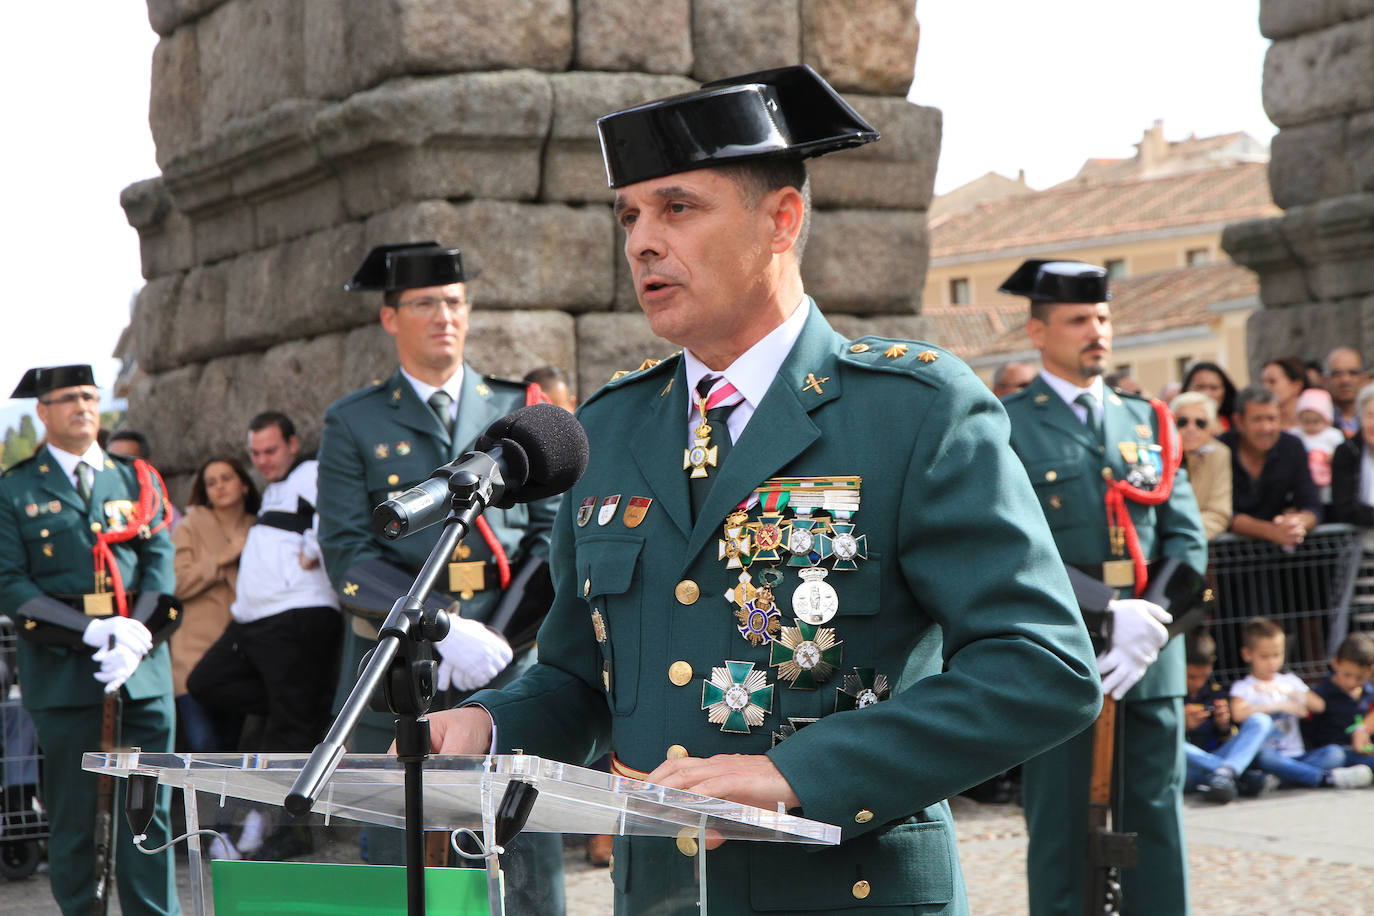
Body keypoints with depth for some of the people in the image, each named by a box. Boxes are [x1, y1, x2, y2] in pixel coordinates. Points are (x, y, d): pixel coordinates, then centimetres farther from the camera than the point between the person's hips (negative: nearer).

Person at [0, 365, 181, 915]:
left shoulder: (137, 481, 16)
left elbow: (160, 564, 8)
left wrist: (136, 637, -10)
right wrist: (93, 633, -13)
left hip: (140, 662, 2)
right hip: (61, 665, -2)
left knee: (148, 803, 0)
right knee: (71, 808, 0)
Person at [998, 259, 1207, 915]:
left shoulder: (1148, 422, 16)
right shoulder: (1004, 429, 0)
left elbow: (1187, 540, 11)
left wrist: (1152, 625, -7)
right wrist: (1106, 622, -18)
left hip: (1151, 664, 4)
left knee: (1157, 826, 6)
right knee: (1061, 834, -1)